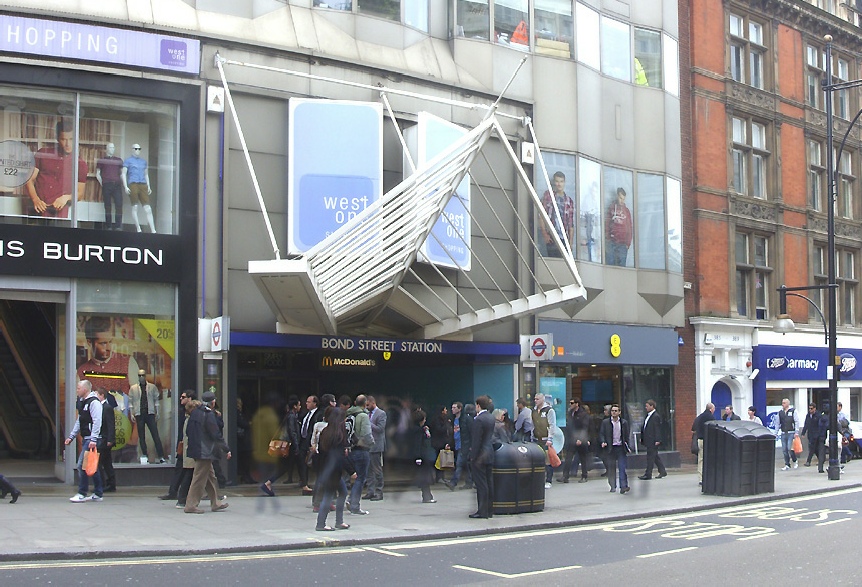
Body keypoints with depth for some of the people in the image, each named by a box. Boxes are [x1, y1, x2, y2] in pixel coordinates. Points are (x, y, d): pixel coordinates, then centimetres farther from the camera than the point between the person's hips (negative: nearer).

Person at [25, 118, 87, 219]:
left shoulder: (80, 164, 7)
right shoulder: (43, 154, 10)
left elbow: (80, 193, 11)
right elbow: (30, 180, 8)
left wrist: (67, 197, -11)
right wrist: (35, 199, -10)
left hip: (58, 212, -1)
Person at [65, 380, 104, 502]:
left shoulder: (94, 402, -12)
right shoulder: (82, 402, 19)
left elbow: (97, 422, -21)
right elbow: (78, 422, 25)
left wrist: (93, 439, -26)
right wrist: (71, 437, 20)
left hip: (92, 439, -10)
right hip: (86, 439, 10)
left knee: (82, 465, -11)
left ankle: (82, 494, -6)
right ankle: (97, 494, 17)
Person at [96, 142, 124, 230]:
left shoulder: (119, 160, 17)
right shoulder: (101, 160, 10)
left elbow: (122, 173, 20)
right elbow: (97, 174, 12)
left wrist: (121, 183, 8)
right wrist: (102, 183, 2)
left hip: (117, 185, 2)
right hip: (106, 185, -2)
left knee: (119, 205, -10)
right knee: (108, 206, -1)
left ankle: (118, 226, -10)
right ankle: (108, 227, 2)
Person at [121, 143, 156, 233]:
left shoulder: (143, 161, 21)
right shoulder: (127, 160, 8)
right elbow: (123, 174, 2)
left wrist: (148, 187, 14)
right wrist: (125, 187, -10)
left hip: (143, 185, 3)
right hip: (132, 185, -3)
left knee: (148, 208, -6)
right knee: (135, 207, -7)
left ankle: (153, 231, -11)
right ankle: (138, 229, -1)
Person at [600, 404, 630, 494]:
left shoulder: (624, 423, 5)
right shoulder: (605, 422, 4)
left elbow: (626, 436, 10)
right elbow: (601, 434, 4)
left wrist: (627, 447, 4)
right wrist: (603, 442, -13)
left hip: (621, 447, 0)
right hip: (610, 448, 0)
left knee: (622, 468, -7)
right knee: (611, 468, 4)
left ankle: (623, 486, -7)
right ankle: (613, 486, 14)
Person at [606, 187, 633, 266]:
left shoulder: (626, 211, 1)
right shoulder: (611, 208, 7)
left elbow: (630, 228, 2)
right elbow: (607, 223, 12)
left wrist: (628, 243, -2)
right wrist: (607, 236, 4)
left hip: (622, 243, -2)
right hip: (611, 241, 2)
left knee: (621, 265, -3)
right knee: (610, 263, 5)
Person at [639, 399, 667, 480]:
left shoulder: (656, 416, -13)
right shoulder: (648, 415, 15)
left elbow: (658, 429, -17)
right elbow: (644, 427, 19)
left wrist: (657, 440, -21)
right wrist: (642, 437, 19)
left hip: (653, 441, -10)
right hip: (648, 440, 10)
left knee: (650, 457, -5)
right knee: (655, 456, 15)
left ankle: (648, 474, -1)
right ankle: (662, 471, 23)